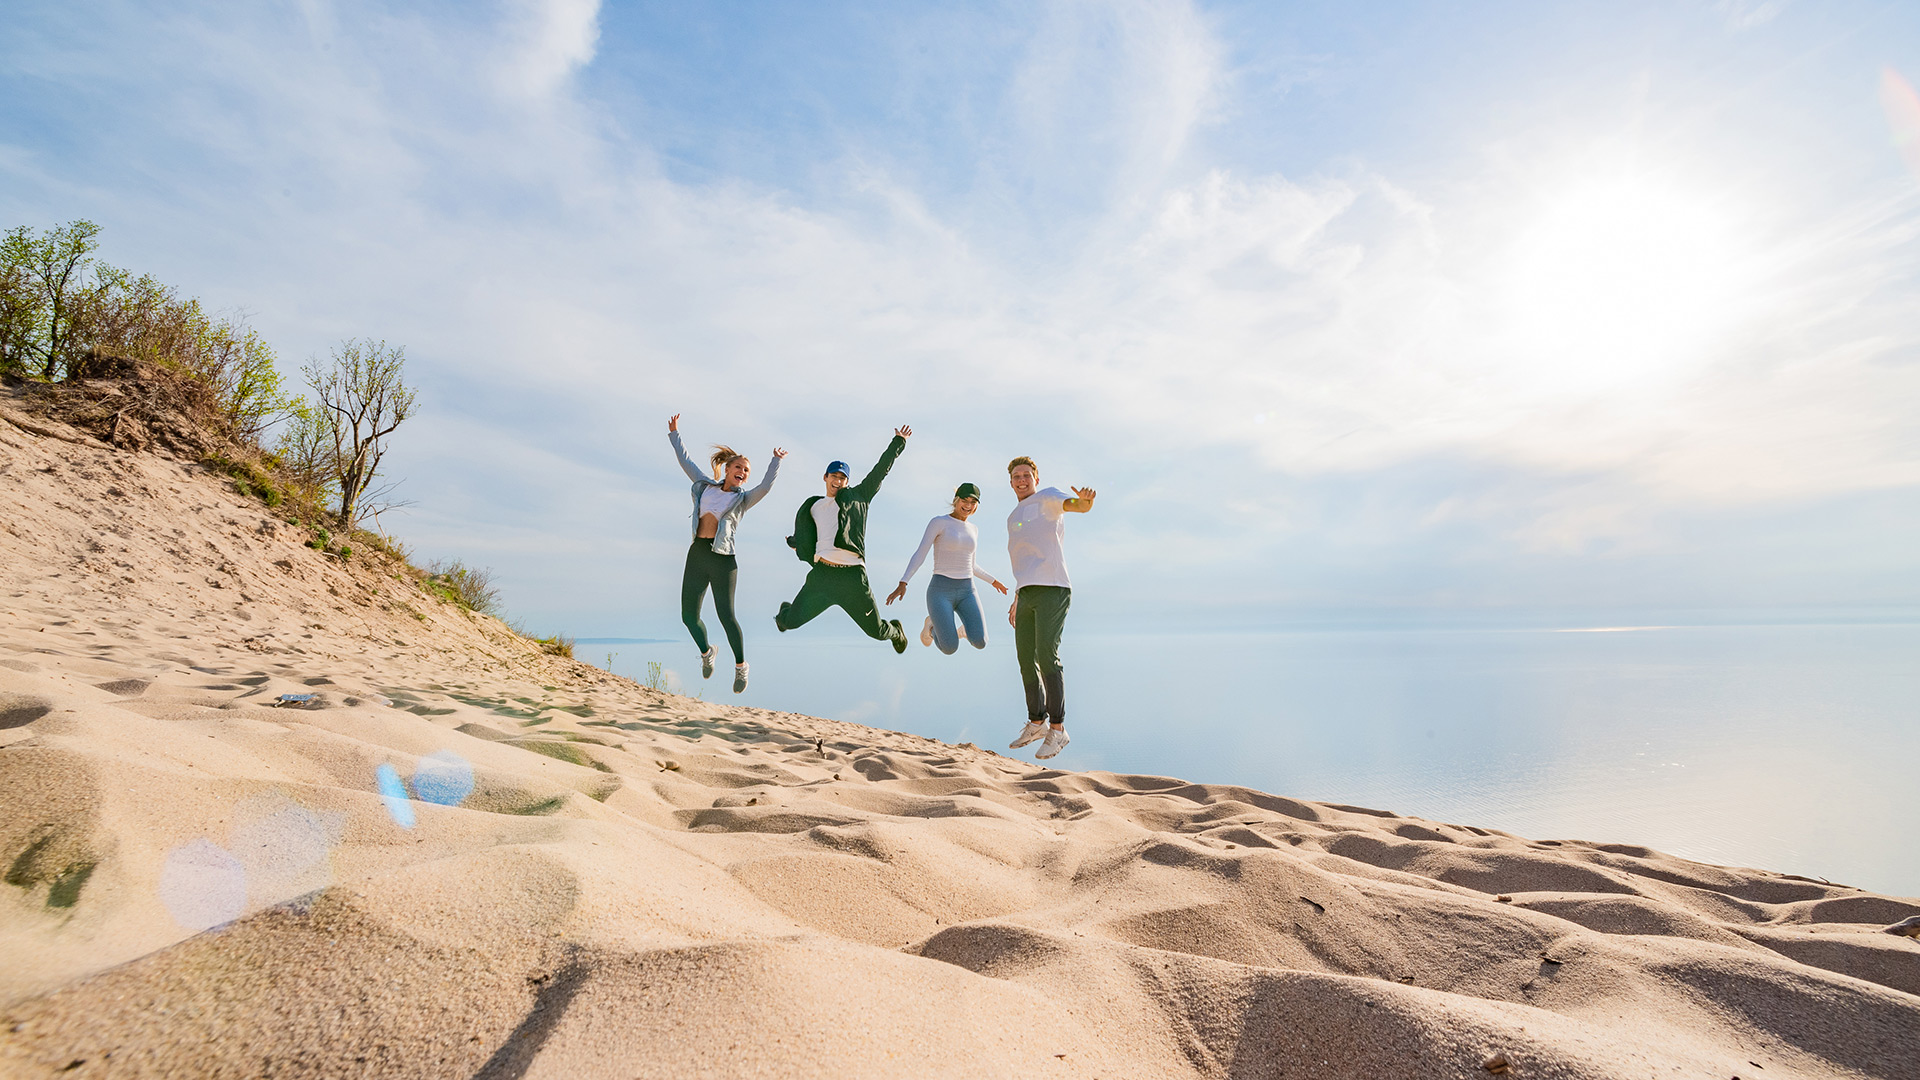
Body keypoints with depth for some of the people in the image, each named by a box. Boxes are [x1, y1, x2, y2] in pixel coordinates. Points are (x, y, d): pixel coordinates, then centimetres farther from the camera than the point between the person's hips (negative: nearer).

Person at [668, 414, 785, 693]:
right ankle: (706, 651, 34)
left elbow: (766, 487, -14)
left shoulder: (743, 499, 5)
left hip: (722, 560, -4)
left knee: (725, 615, -10)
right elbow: (685, 461, 24)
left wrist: (776, 461, -24)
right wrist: (674, 433, 28)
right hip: (696, 555, 4)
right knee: (689, 616, 5)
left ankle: (741, 665, 9)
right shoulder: (706, 486, 15)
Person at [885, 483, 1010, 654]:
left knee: (980, 643, -18)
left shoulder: (972, 530, 14)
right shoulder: (938, 522, -4)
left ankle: (966, 629, 19)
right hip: (940, 591, -4)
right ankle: (932, 625, 20)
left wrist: (993, 581, 30)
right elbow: (919, 555, -11)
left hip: (966, 592, 4)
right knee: (950, 649, -14)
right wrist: (902, 584, -22)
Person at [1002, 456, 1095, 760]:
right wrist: (1016, 600, 26)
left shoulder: (1047, 497, 6)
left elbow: (1076, 504, -16)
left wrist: (1084, 500, -40)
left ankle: (1057, 729, -8)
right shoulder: (1014, 518, 28)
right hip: (1027, 594, 8)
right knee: (1026, 659, 8)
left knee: (1047, 656, -15)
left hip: (1052, 589, -8)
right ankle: (1036, 723, 22)